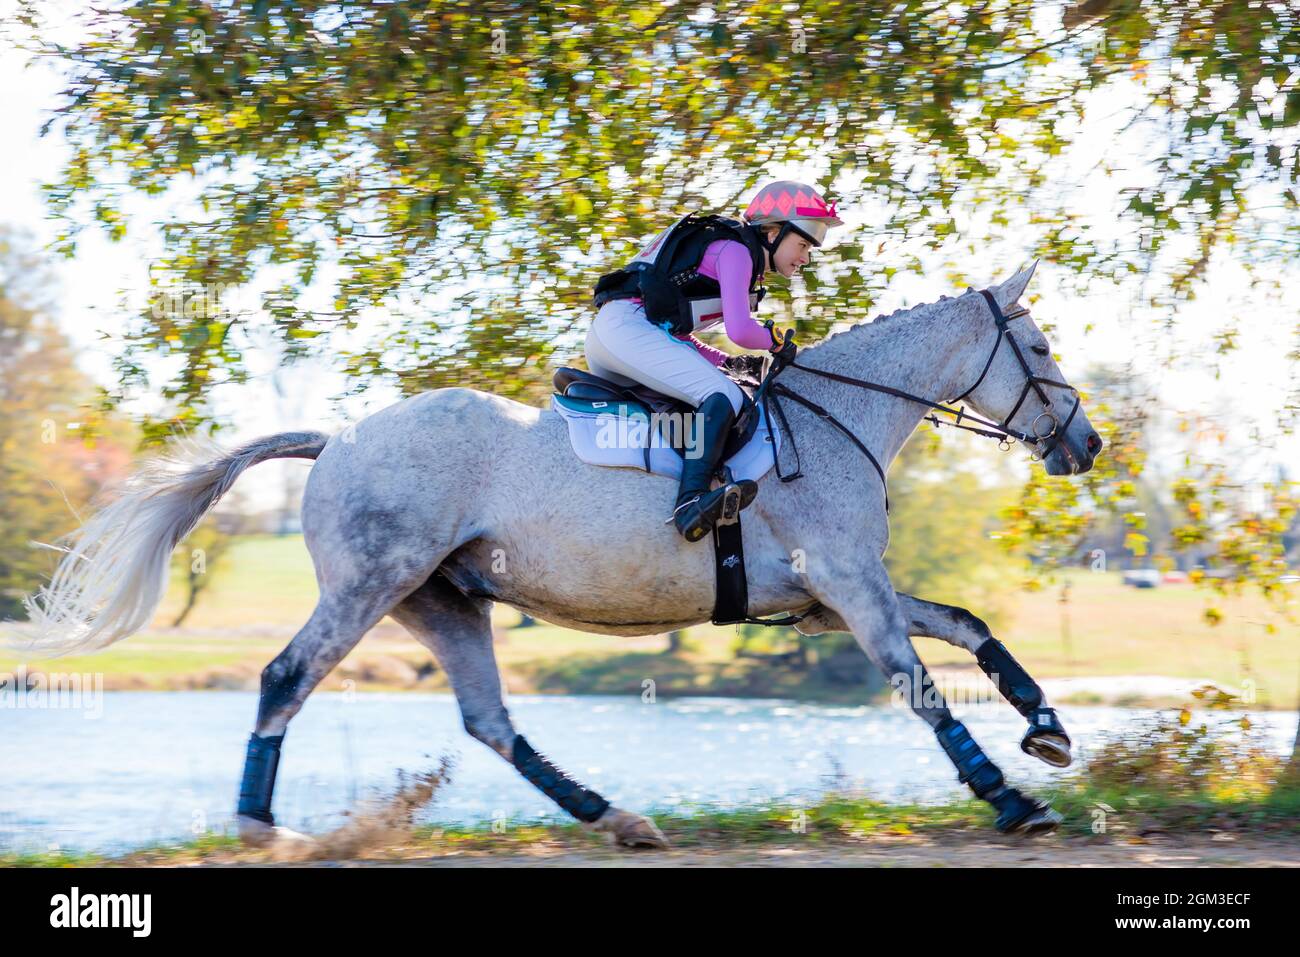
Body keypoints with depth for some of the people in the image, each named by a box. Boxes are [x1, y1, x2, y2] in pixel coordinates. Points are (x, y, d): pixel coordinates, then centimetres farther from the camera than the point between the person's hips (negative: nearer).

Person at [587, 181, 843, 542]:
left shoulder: (739, 256, 26)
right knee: (723, 398, -22)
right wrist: (776, 341, 4)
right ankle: (691, 502, -37)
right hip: (628, 326, -11)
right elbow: (739, 330, -16)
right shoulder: (735, 251, -3)